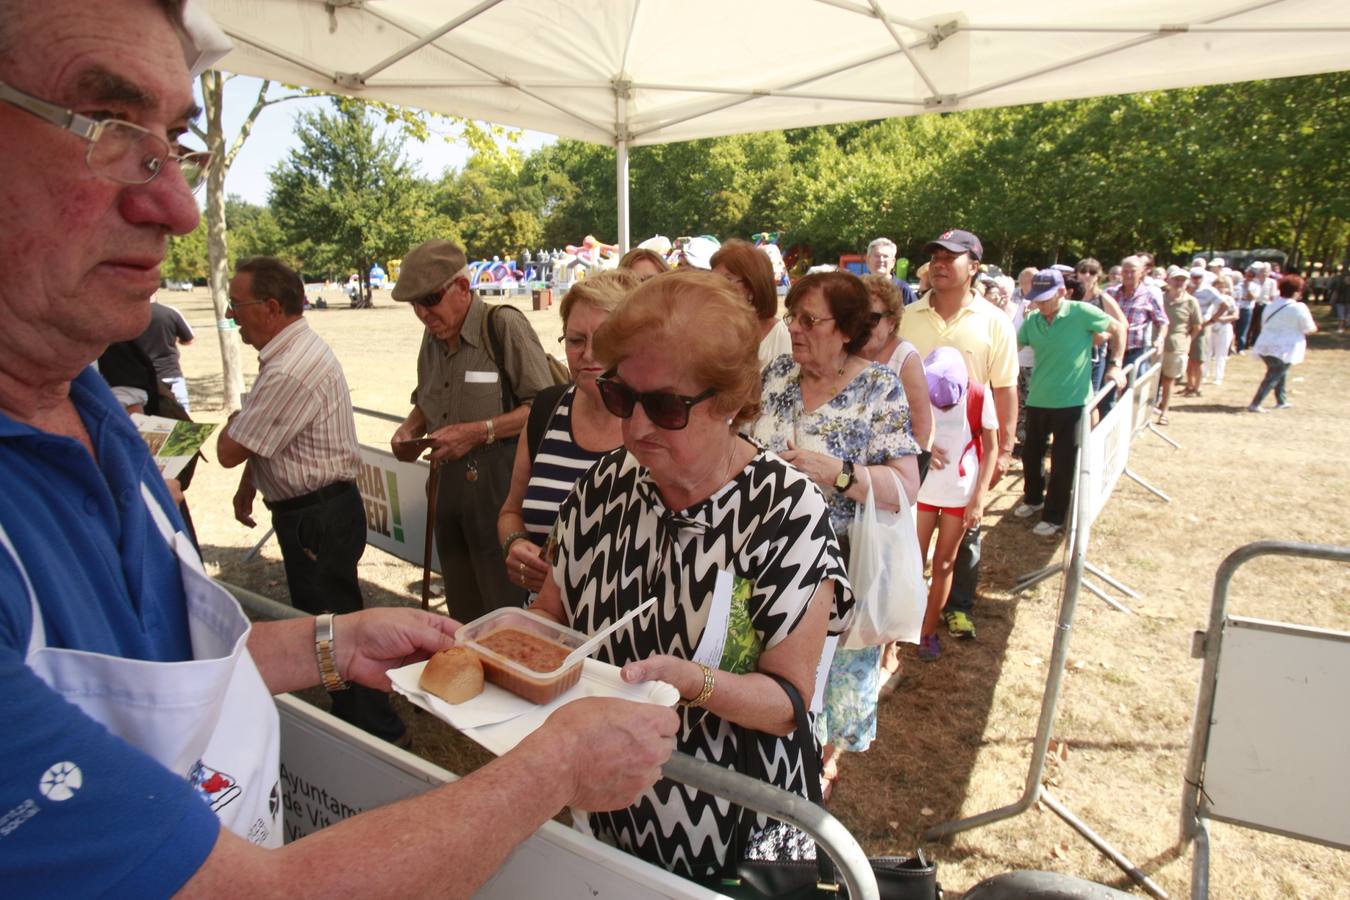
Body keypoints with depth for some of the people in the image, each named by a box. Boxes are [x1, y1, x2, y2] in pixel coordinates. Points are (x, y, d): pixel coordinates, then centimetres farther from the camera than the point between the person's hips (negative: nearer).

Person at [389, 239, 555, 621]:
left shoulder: (504, 325, -12)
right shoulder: (433, 336, 10)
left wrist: (479, 432, -20)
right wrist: (410, 429, 5)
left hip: (499, 489, -7)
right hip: (449, 487, 7)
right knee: (463, 617, 17)